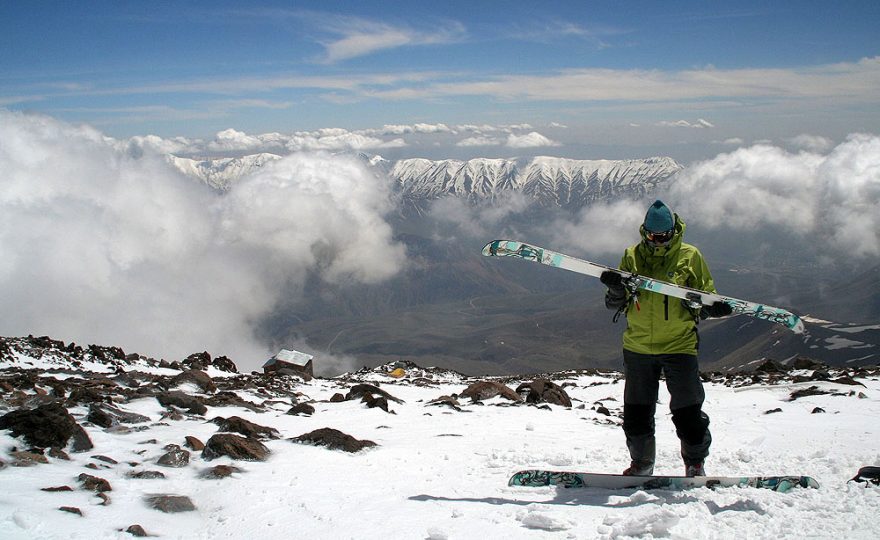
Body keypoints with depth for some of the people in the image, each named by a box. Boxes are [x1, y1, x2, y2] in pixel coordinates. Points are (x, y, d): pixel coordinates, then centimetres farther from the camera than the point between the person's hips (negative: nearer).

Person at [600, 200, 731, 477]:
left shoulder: (690, 256, -1)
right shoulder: (632, 256, 4)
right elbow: (616, 304, 6)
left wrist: (713, 307, -19)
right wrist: (616, 289, -17)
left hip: (679, 346, -2)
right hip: (637, 347, 2)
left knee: (688, 412, 1)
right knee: (636, 412, 10)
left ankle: (695, 464, 21)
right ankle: (641, 463, 28)